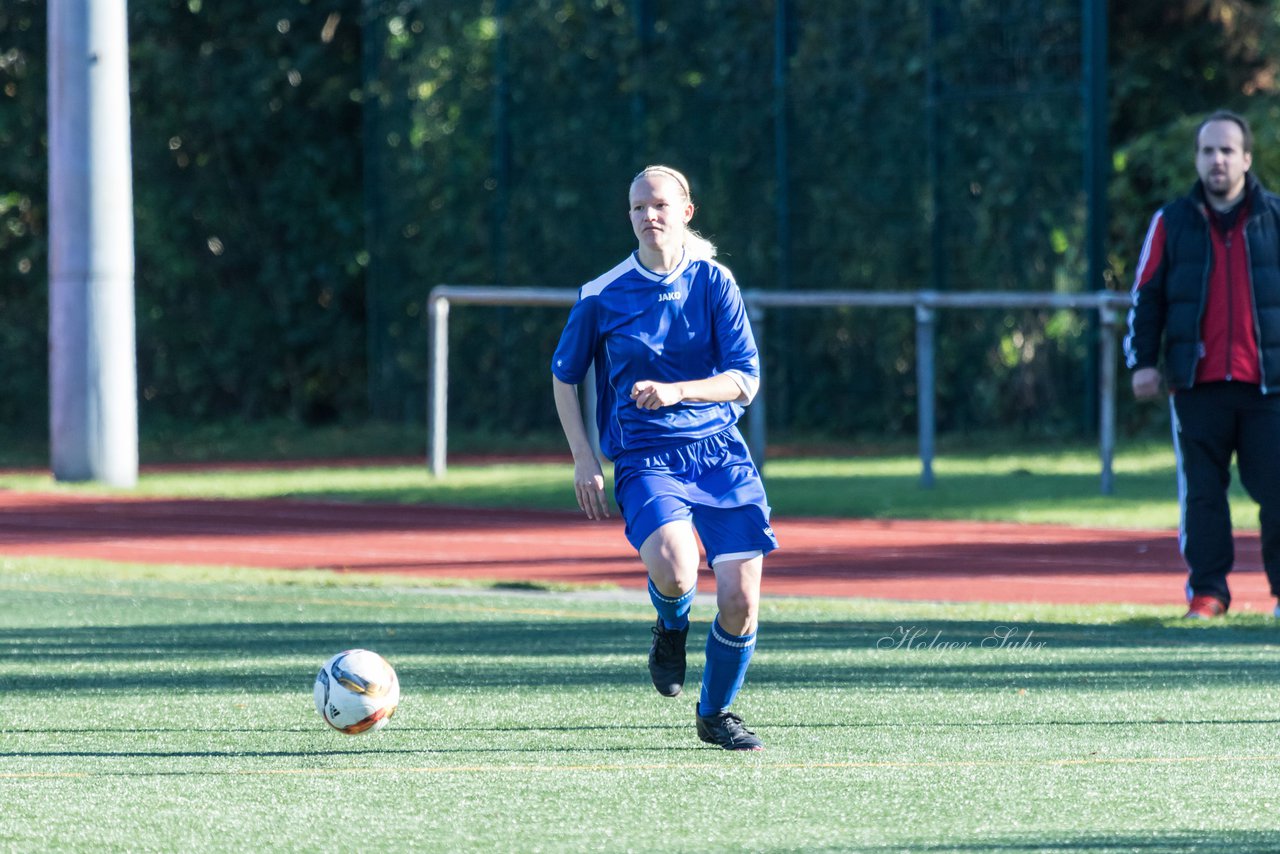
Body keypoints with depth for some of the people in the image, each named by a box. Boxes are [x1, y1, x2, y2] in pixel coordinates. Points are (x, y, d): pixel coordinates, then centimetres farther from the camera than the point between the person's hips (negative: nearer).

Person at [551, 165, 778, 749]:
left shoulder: (713, 282, 2)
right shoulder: (601, 297, 1)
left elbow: (745, 381, -2)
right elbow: (564, 376, 14)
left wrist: (676, 391, -19)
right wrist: (583, 460, 5)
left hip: (720, 453, 2)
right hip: (646, 458, -2)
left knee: (740, 600, -6)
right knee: (674, 571, -30)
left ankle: (715, 713, 21)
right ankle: (671, 626, 8)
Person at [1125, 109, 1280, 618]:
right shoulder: (1171, 224, 8)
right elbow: (1146, 297, 9)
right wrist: (1142, 361, 0)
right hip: (1196, 384, 1)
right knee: (1201, 491, 1)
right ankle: (1207, 591, 8)